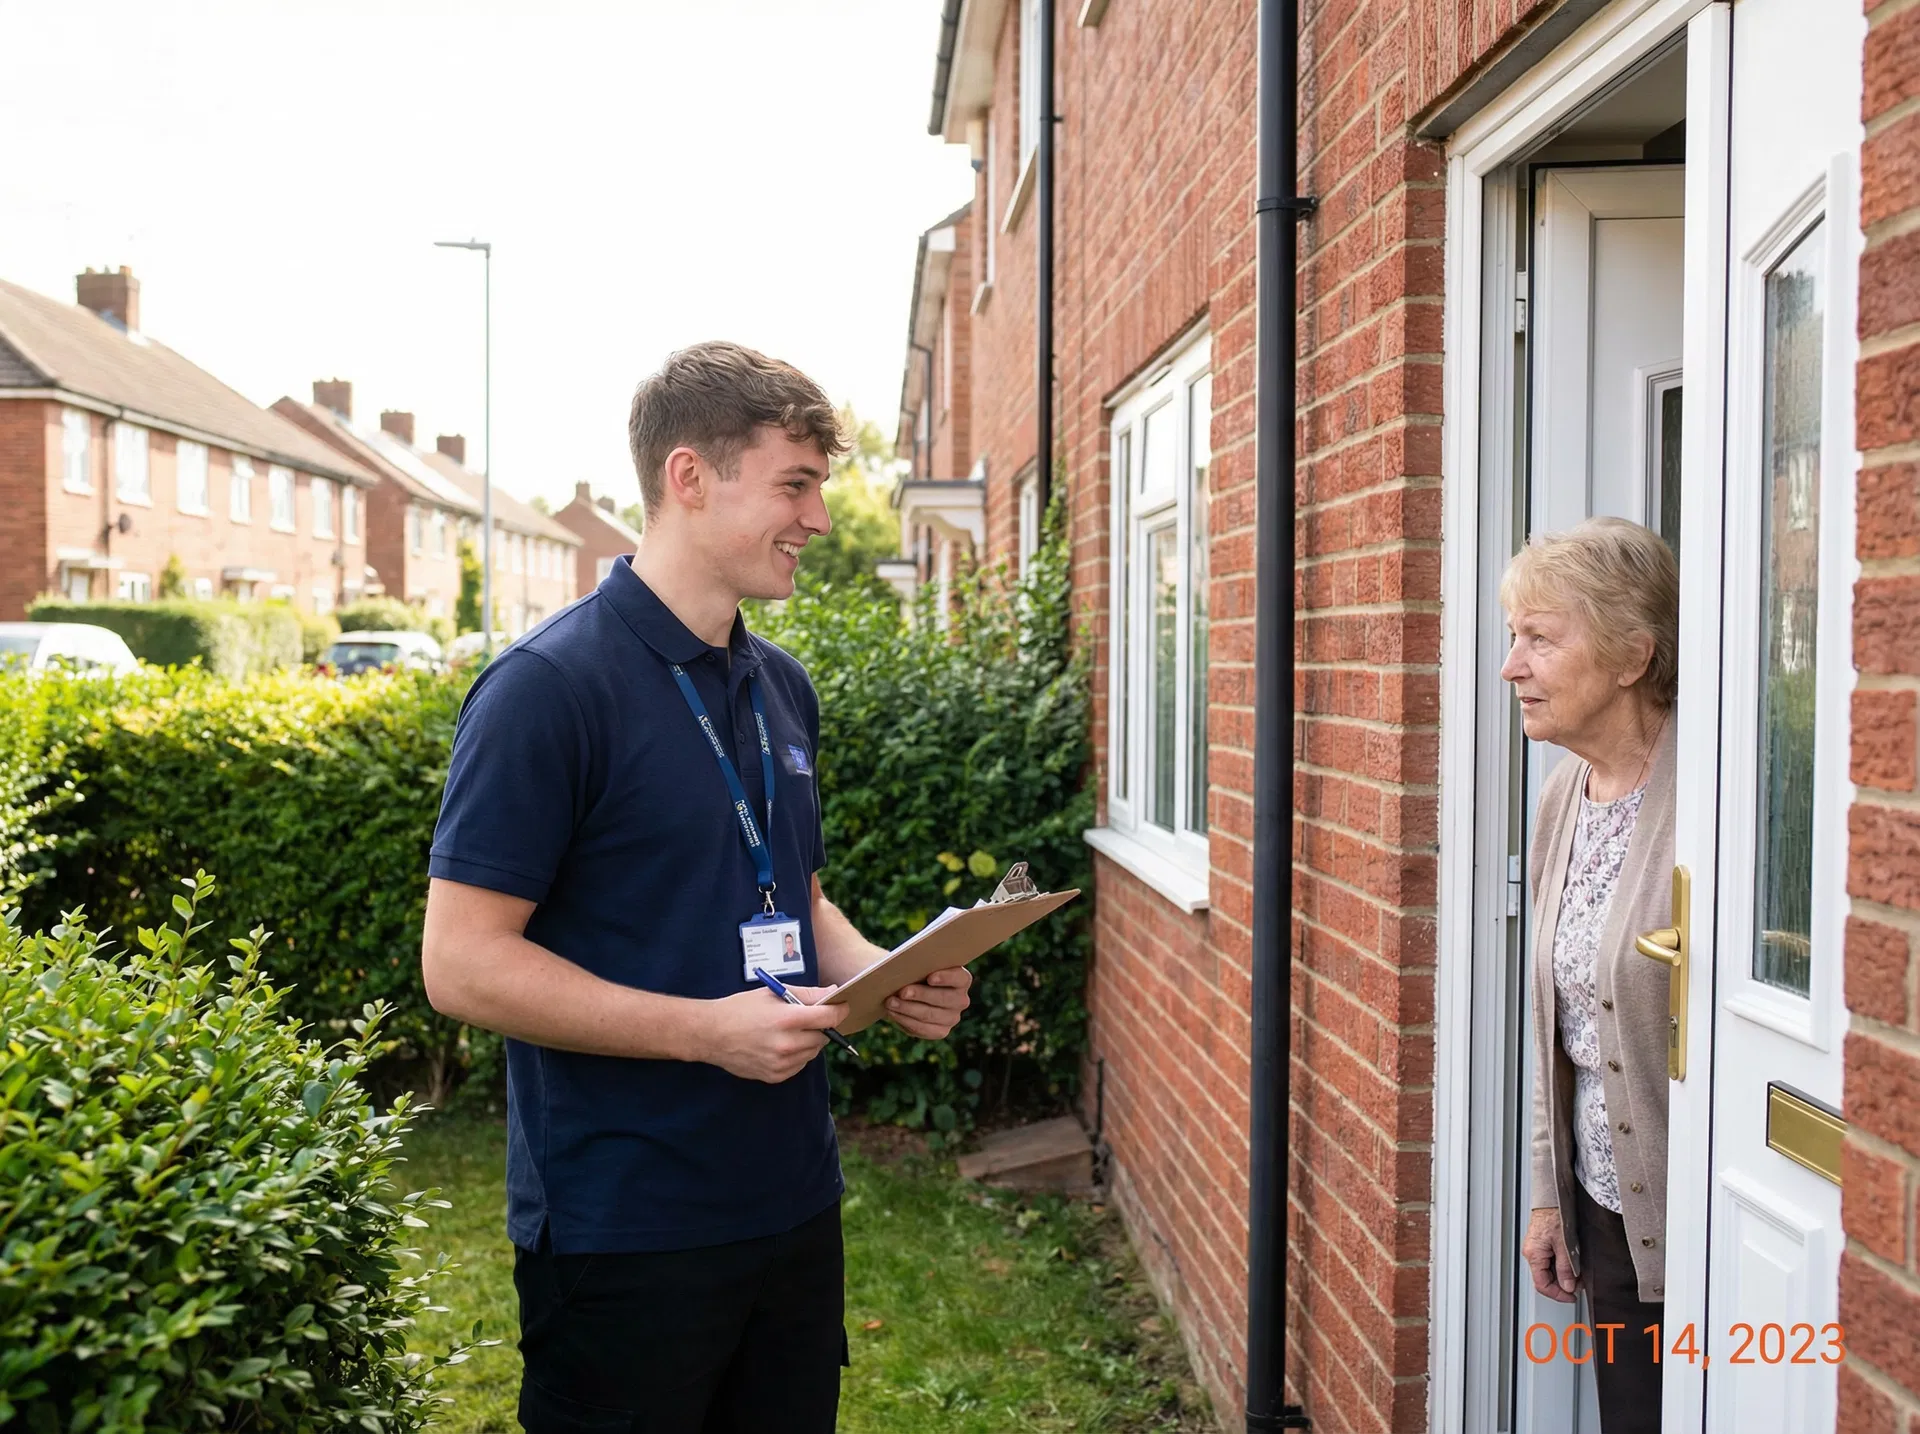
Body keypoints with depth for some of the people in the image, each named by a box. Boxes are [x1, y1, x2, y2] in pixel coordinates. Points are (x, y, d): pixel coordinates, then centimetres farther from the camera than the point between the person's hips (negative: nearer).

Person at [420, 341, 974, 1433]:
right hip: (624, 1229, -7)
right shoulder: (549, 687, -15)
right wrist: (708, 1029, -23)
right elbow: (463, 965, -18)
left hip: (795, 1206, 7)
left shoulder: (784, 688, 9)